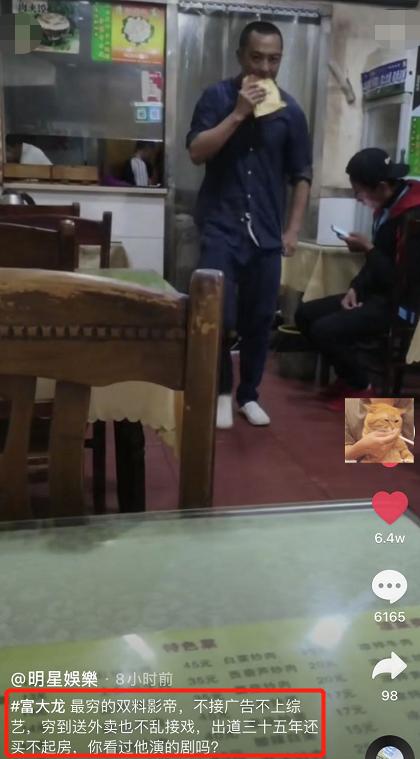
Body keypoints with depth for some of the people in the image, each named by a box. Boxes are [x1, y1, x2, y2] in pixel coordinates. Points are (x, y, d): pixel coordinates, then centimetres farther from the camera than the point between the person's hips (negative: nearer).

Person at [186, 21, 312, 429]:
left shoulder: (290, 110, 6)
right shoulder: (217, 97, 2)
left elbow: (301, 175, 9)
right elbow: (196, 152, -9)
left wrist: (292, 230, 2)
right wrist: (239, 113, -15)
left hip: (267, 232, 2)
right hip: (221, 226, -2)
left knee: (259, 320, 5)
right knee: (218, 316, -8)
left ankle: (248, 395, 22)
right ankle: (222, 390, 13)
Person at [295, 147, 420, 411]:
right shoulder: (388, 207, 6)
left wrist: (368, 248, -17)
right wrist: (355, 288, 0)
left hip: (398, 303, -10)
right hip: (377, 293, 10)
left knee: (324, 330, -24)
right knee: (305, 315, 4)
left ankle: (360, 387, -2)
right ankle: (348, 376, 14)